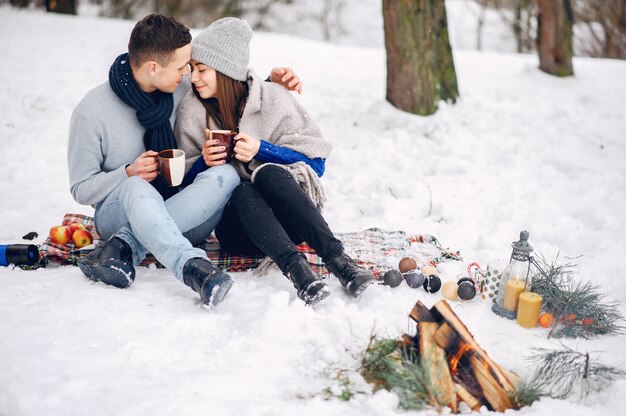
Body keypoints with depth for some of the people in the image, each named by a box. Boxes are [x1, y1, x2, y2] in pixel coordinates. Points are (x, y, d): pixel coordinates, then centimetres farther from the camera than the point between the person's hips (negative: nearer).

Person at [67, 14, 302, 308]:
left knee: (225, 175, -28)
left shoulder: (184, 88, 0)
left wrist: (271, 82, -1)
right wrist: (128, 174, -22)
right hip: (119, 212, -3)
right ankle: (193, 267, -60)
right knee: (137, 187, -38)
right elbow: (81, 189, -5)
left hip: (184, 215, 4)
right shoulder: (91, 112, -10)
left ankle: (125, 246, -36)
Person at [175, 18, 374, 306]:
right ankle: (295, 267, -54)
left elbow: (315, 161, -3)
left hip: (288, 221, -1)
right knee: (242, 191, -32)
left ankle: (335, 256, -47)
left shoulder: (274, 99, 1)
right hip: (236, 225, 1)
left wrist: (262, 150, -16)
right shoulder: (192, 111, 7)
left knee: (268, 174, -33)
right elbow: (184, 180, 10)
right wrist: (203, 162, -11)